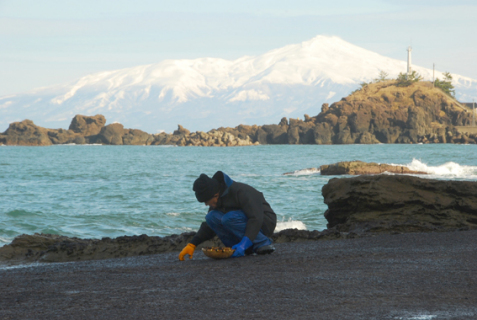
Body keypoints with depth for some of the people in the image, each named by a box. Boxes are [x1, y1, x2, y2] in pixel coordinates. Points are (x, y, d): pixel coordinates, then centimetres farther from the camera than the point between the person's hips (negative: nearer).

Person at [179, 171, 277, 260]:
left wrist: (244, 243, -41)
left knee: (229, 218, -32)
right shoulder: (218, 199, 2)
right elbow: (208, 227, 10)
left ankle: (264, 243, -19)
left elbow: (256, 218, -31)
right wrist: (192, 244, -2)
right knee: (211, 217, -12)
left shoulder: (240, 191, -25)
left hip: (265, 223, -8)